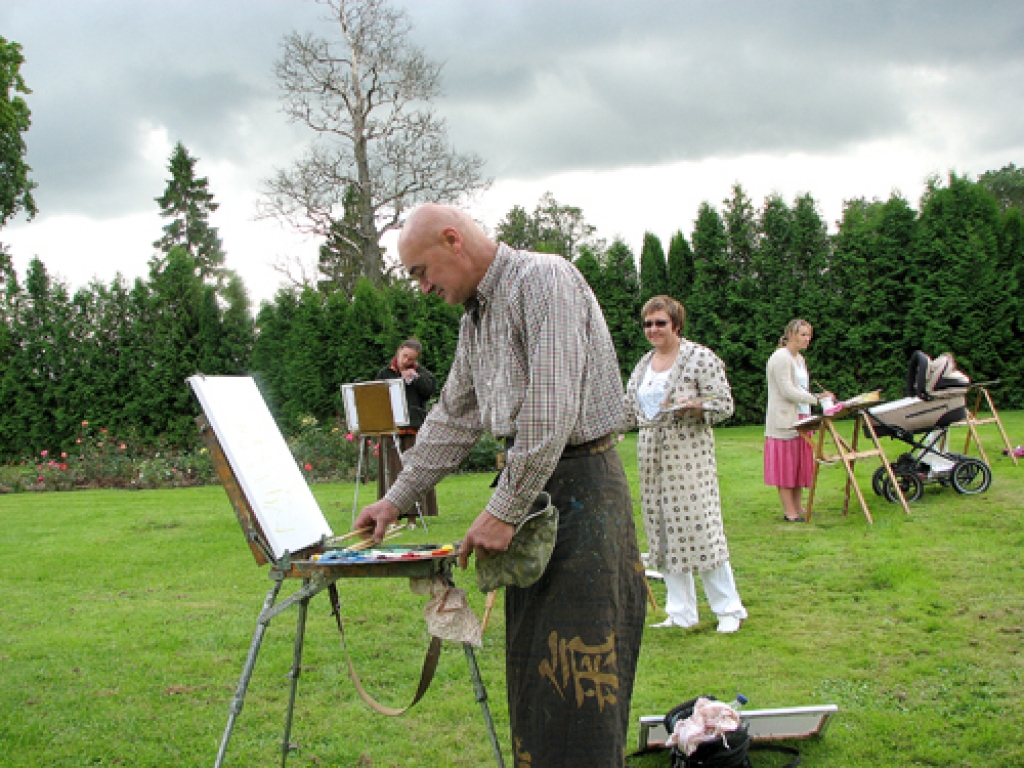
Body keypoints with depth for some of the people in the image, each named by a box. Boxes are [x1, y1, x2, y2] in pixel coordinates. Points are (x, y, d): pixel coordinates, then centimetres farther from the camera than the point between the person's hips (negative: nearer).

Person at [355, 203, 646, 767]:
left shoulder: (544, 279, -13)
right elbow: (451, 419, 24)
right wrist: (396, 500, 23)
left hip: (580, 487, -9)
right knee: (529, 664, 11)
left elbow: (552, 409, -21)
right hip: (529, 486, 9)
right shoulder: (476, 317, 16)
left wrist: (504, 510, -19)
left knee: (577, 672, -7)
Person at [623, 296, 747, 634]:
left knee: (699, 527, -8)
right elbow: (630, 410, 22)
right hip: (652, 456, 7)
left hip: (688, 453, -7)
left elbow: (724, 403, -8)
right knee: (663, 534, 6)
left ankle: (729, 609, 4)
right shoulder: (643, 364, 15)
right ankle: (681, 613, 14)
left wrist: (690, 405, -23)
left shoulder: (700, 358, -5)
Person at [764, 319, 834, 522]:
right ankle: (789, 511, -4)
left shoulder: (799, 358, 18)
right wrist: (816, 398, -21)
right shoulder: (780, 358, -12)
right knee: (786, 463, -6)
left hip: (801, 417, 9)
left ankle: (798, 507, 15)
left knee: (800, 462, 9)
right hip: (785, 419, -9)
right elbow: (787, 391, -19)